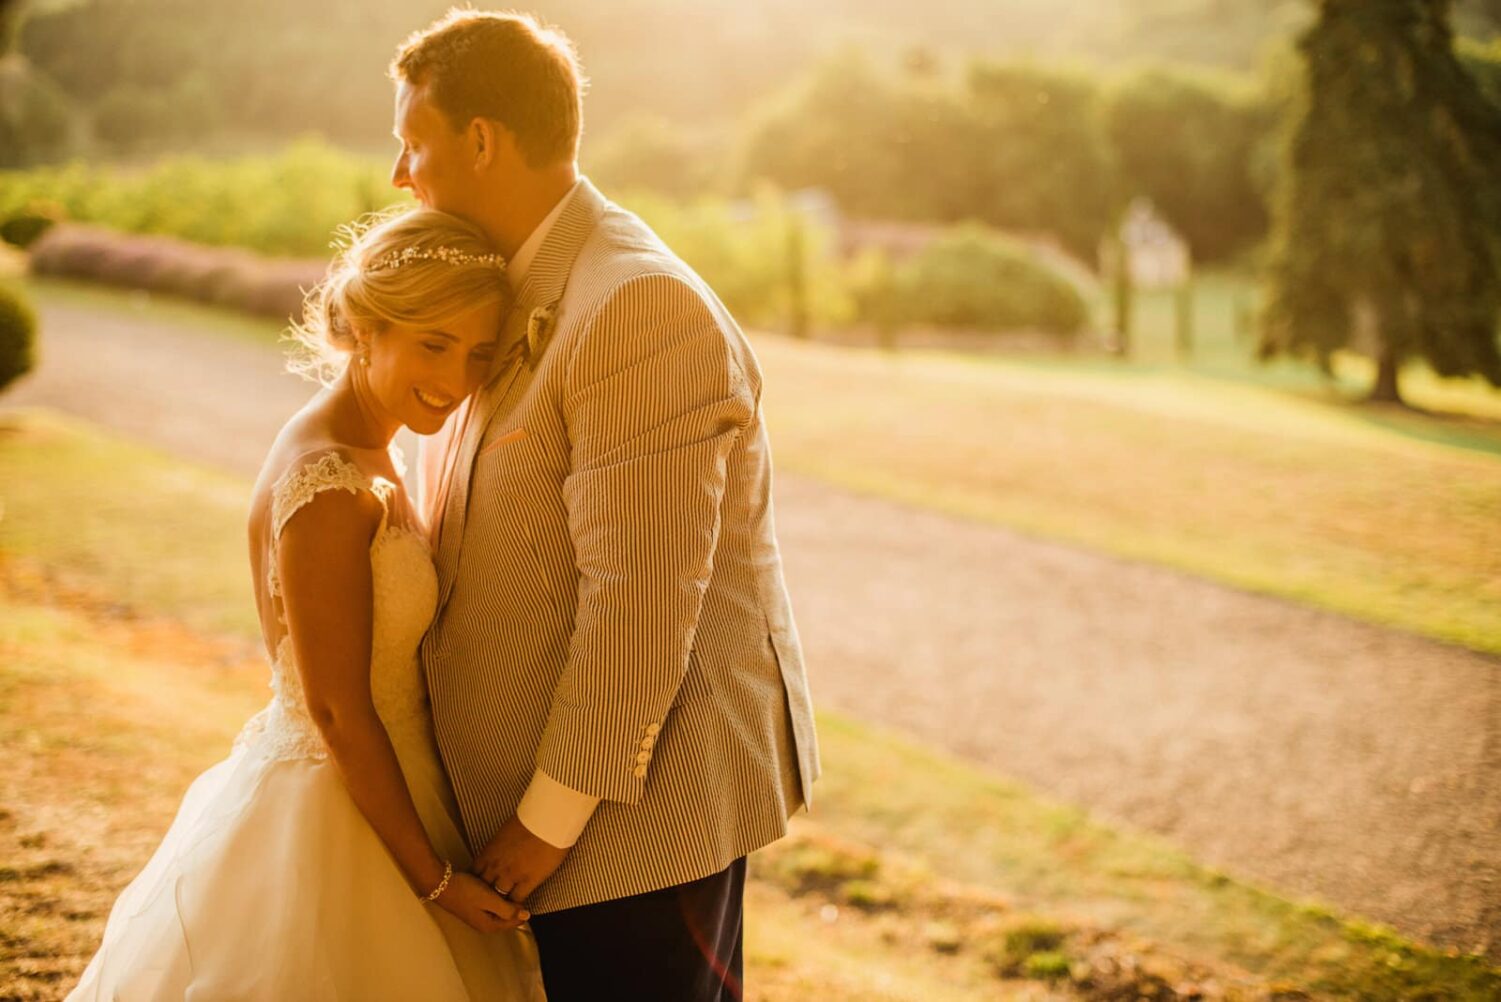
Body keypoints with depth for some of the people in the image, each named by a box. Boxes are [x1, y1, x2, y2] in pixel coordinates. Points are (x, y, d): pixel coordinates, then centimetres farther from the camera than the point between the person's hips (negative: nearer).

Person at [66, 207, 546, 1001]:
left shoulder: (363, 458, 4)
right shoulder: (328, 492, -23)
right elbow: (340, 713, -21)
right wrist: (434, 876, -14)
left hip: (370, 789, 9)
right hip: (332, 821, -9)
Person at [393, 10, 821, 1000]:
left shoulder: (641, 307, -21)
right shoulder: (522, 294, 11)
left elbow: (643, 599, -24)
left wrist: (550, 817, -18)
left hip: (637, 802, -9)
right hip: (535, 785, 9)